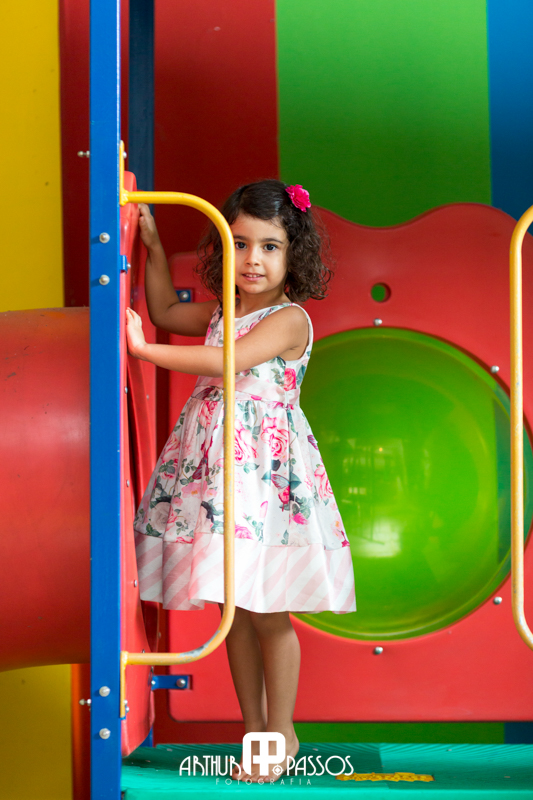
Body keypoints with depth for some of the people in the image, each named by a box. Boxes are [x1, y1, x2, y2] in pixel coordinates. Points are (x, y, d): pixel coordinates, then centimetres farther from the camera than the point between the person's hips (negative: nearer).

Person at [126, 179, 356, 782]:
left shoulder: (289, 319, -10)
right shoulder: (221, 312, 13)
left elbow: (229, 361, -23)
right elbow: (165, 312, 31)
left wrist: (146, 350, -19)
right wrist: (153, 247, 23)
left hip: (266, 471, -7)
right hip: (214, 467, 7)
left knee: (266, 611, -2)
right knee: (233, 609, 11)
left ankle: (281, 732, 12)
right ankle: (253, 731, 20)